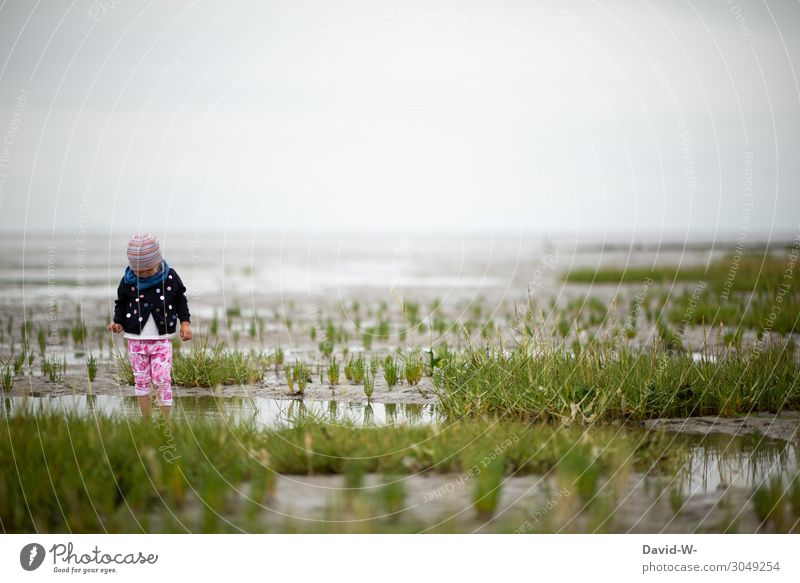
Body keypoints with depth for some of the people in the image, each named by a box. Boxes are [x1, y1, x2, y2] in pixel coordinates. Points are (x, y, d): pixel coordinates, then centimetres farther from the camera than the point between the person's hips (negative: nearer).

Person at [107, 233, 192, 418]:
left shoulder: (170, 277, -6)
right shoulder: (128, 280, -5)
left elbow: (180, 300, 8)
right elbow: (121, 303, 9)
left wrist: (185, 322, 0)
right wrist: (118, 322, -6)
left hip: (162, 339, -1)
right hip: (136, 339, 1)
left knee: (163, 380, -5)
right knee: (141, 380, 7)